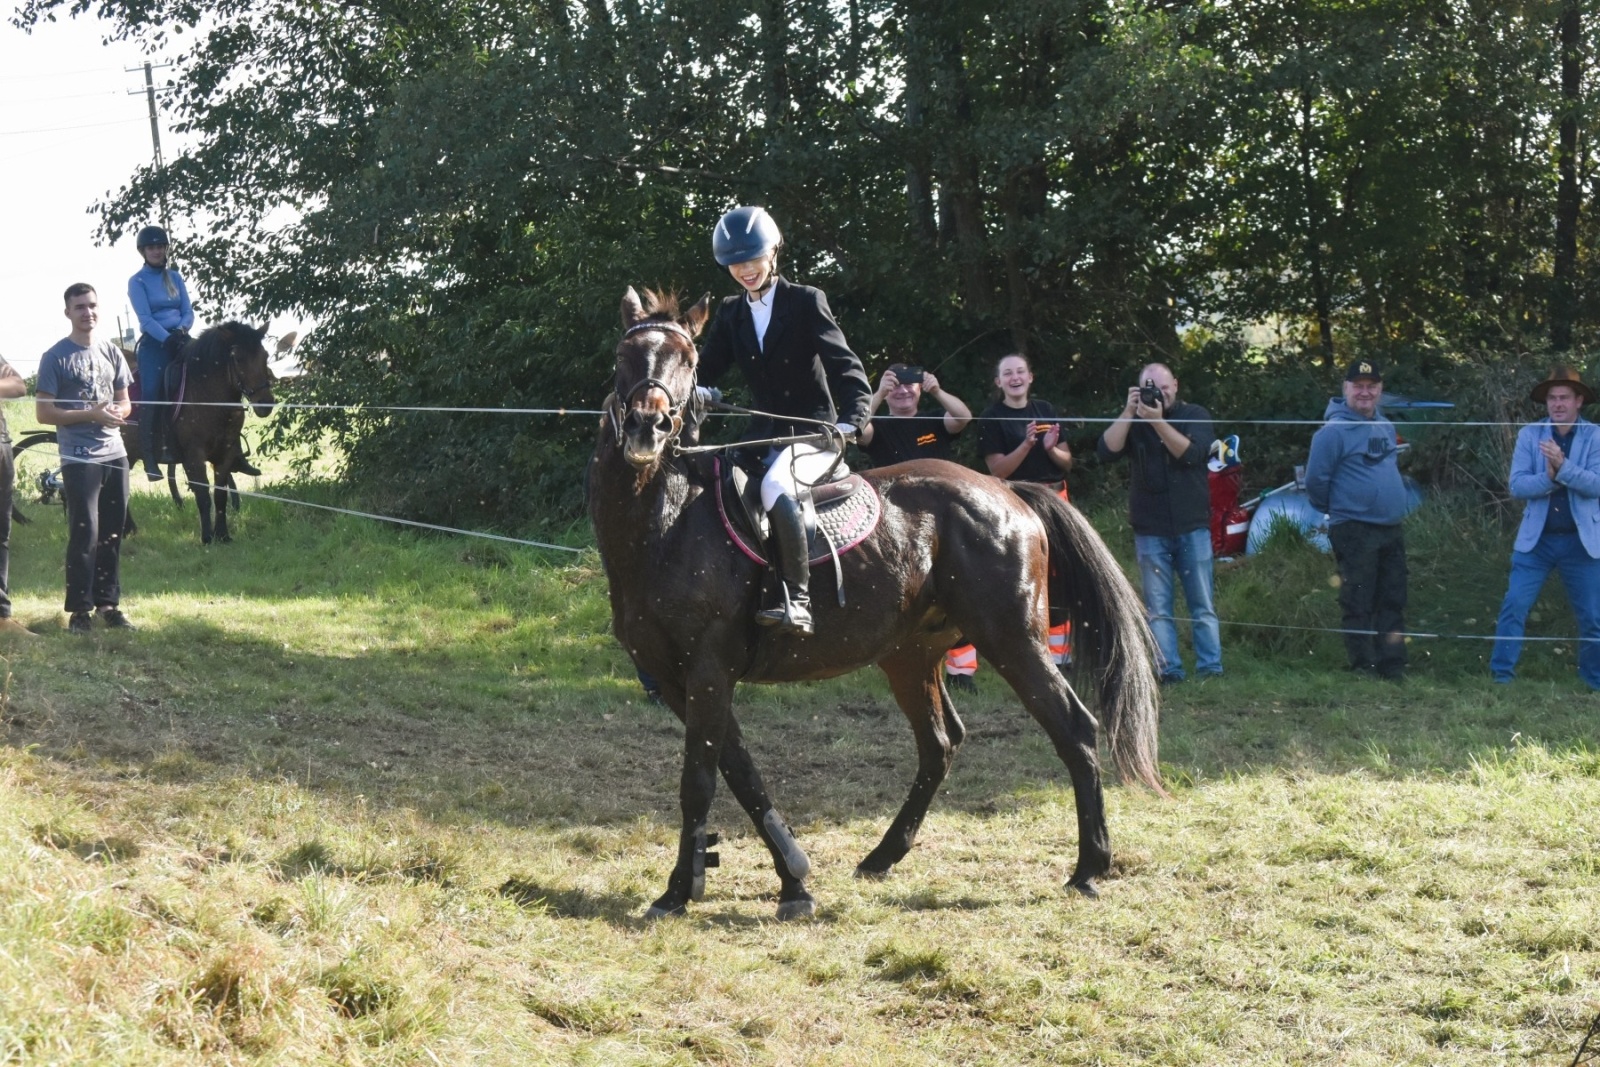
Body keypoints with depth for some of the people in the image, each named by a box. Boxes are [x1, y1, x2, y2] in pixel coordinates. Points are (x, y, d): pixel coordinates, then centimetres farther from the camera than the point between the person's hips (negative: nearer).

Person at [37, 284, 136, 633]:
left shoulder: (112, 354, 11)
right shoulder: (56, 357, -5)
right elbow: (43, 413, -8)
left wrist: (118, 413, -6)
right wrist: (90, 415, -17)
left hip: (115, 455, 5)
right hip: (79, 458, -5)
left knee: (112, 534, 9)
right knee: (85, 532, -9)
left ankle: (108, 604, 17)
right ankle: (79, 608, -2)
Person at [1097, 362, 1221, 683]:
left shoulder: (1195, 416, 5)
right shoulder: (1133, 423, 8)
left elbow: (1191, 452, -13)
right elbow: (1107, 451, -8)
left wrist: (1158, 421, -20)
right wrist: (1128, 412, -14)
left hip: (1192, 527, -1)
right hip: (1150, 530, 1)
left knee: (1202, 605, -1)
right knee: (1157, 608, -2)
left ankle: (1210, 667, 1)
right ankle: (1168, 669, -2)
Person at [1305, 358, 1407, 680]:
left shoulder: (1386, 427, 13)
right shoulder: (1334, 431, -11)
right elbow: (1316, 480, -11)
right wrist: (1335, 509, 1)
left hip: (1391, 530, 8)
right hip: (1354, 530, -8)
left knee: (1393, 602, 8)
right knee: (1359, 605, -4)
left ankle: (1393, 666, 14)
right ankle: (1364, 667, 0)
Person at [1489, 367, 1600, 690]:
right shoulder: (1529, 434, 0)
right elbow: (1517, 485, -7)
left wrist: (1562, 467, -29)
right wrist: (1549, 477, -23)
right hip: (1536, 539, 1)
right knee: (1514, 607, -6)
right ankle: (1501, 676, 2)